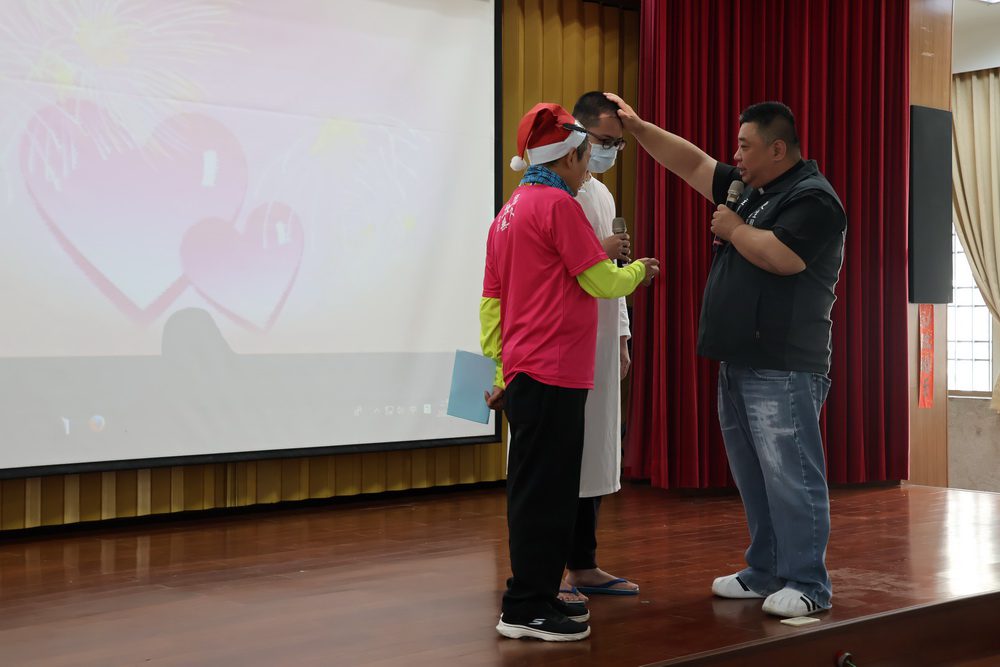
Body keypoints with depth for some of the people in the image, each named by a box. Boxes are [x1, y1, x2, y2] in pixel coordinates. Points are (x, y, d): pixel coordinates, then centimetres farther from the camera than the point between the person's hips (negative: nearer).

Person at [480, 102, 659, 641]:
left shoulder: (510, 210, 16)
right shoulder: (557, 204, -10)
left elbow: (491, 302, 16)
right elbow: (600, 281, -8)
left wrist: (500, 372, 19)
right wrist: (638, 271, 12)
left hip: (524, 374, 9)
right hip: (553, 374, -9)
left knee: (539, 489, 13)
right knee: (544, 491, -5)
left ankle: (537, 597, 20)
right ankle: (527, 608, -1)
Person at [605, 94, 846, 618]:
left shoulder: (813, 199, -10)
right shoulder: (752, 191, 17)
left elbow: (782, 257, -24)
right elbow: (692, 165, 21)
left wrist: (733, 229, -8)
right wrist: (637, 127, 16)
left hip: (783, 371, -9)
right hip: (739, 363, 10)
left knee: (790, 478, -7)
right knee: (753, 479, 14)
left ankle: (807, 585, -1)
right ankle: (764, 574, 23)